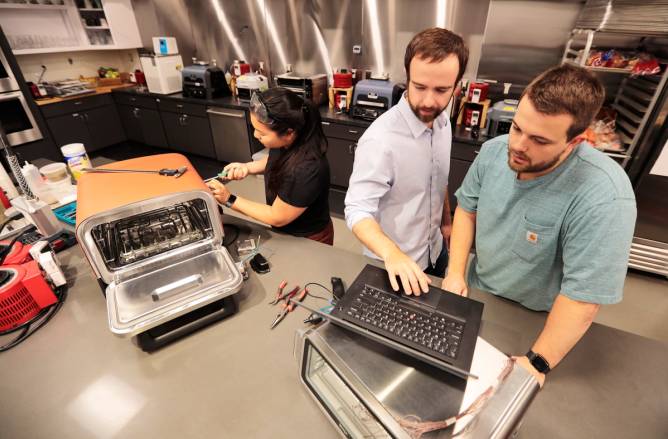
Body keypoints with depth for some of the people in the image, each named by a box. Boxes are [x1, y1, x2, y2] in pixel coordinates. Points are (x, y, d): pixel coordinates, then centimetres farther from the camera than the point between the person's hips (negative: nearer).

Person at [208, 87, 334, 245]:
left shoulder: (307, 170, -37)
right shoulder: (286, 143, -15)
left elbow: (277, 218, -25)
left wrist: (229, 199, -19)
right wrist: (248, 167, -9)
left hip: (308, 241, -7)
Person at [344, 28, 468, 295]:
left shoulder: (442, 121, -5)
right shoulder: (381, 139, -31)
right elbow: (357, 210, -33)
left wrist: (446, 221, 17)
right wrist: (392, 253, -48)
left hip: (435, 250, 7)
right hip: (395, 264, -7)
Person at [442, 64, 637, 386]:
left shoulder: (603, 197, -34)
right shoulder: (494, 150, -17)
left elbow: (584, 296, -31)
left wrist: (537, 363, -26)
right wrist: (455, 273, -11)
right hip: (476, 297, 4)